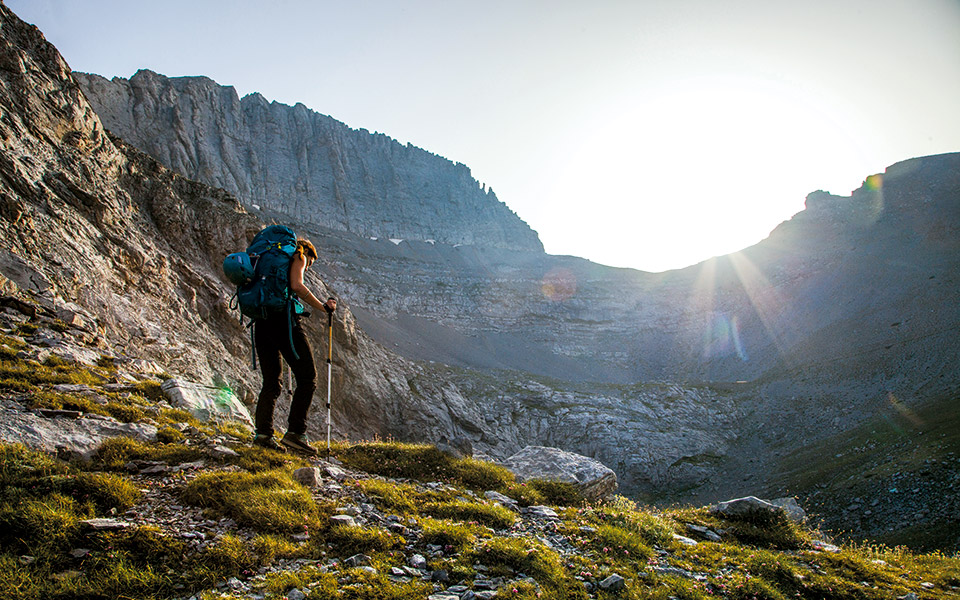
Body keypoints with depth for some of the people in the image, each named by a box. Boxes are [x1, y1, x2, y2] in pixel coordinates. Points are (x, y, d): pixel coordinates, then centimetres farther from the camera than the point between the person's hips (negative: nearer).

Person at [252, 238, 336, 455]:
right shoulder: (298, 255, 7)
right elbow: (297, 286, -12)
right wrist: (322, 306, -5)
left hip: (261, 322, 8)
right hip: (283, 319, -8)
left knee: (271, 382, 12)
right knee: (307, 378, -2)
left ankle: (263, 433, 2)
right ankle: (295, 432, -9)